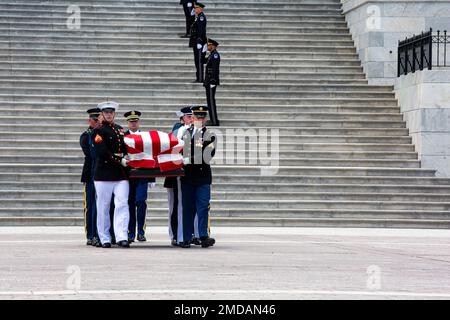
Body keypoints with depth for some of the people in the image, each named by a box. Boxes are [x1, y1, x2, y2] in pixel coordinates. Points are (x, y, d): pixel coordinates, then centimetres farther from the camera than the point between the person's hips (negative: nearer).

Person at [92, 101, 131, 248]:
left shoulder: (120, 129, 18)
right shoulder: (98, 130, -2)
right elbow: (102, 152, -12)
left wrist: (127, 159, 4)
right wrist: (120, 161, -15)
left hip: (121, 174, 5)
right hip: (104, 174, -5)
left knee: (122, 205, -8)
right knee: (103, 207, 2)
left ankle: (122, 237, -14)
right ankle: (105, 239, 9)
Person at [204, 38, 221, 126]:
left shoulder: (215, 55, -14)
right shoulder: (211, 55, 17)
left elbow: (215, 69, -20)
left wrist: (213, 81, -23)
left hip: (212, 81, -10)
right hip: (208, 82, 10)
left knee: (211, 100, -9)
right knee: (210, 100, 13)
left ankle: (214, 121, -9)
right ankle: (213, 120, 17)